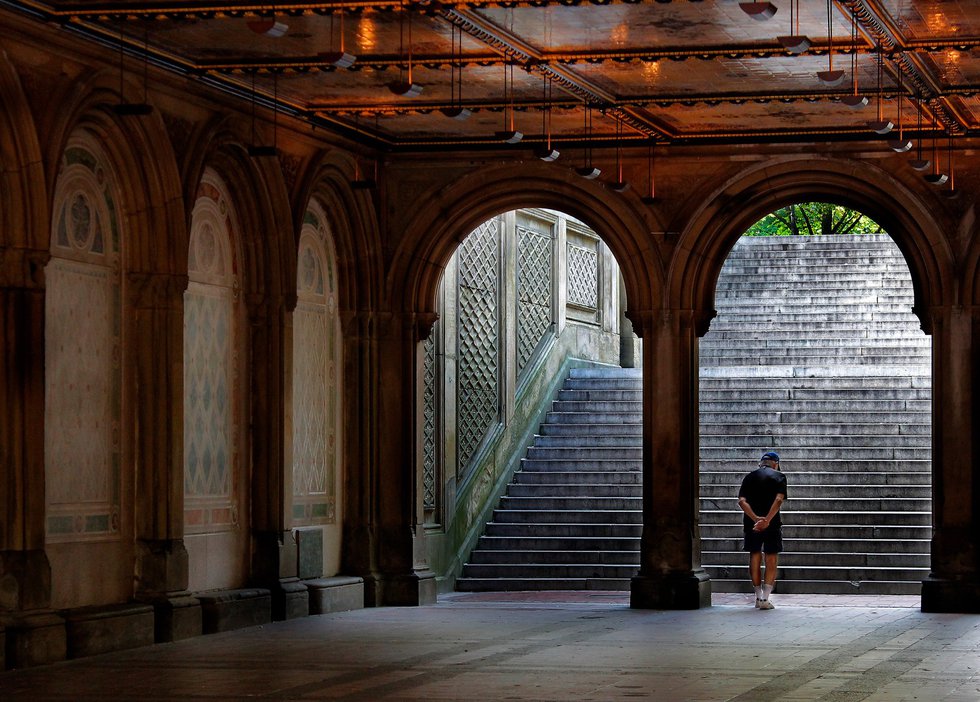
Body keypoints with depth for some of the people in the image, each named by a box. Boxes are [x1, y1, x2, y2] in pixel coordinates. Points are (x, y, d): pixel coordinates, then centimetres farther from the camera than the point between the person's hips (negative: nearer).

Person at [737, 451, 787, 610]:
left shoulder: (749, 477, 10)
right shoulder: (779, 476, 2)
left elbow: (742, 501, -6)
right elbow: (779, 500, -15)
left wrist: (756, 518, -16)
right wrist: (767, 520, -21)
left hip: (751, 523, 3)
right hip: (772, 523, -2)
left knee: (754, 558, 14)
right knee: (771, 560, 5)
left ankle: (758, 597, 18)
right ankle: (765, 598, -3)